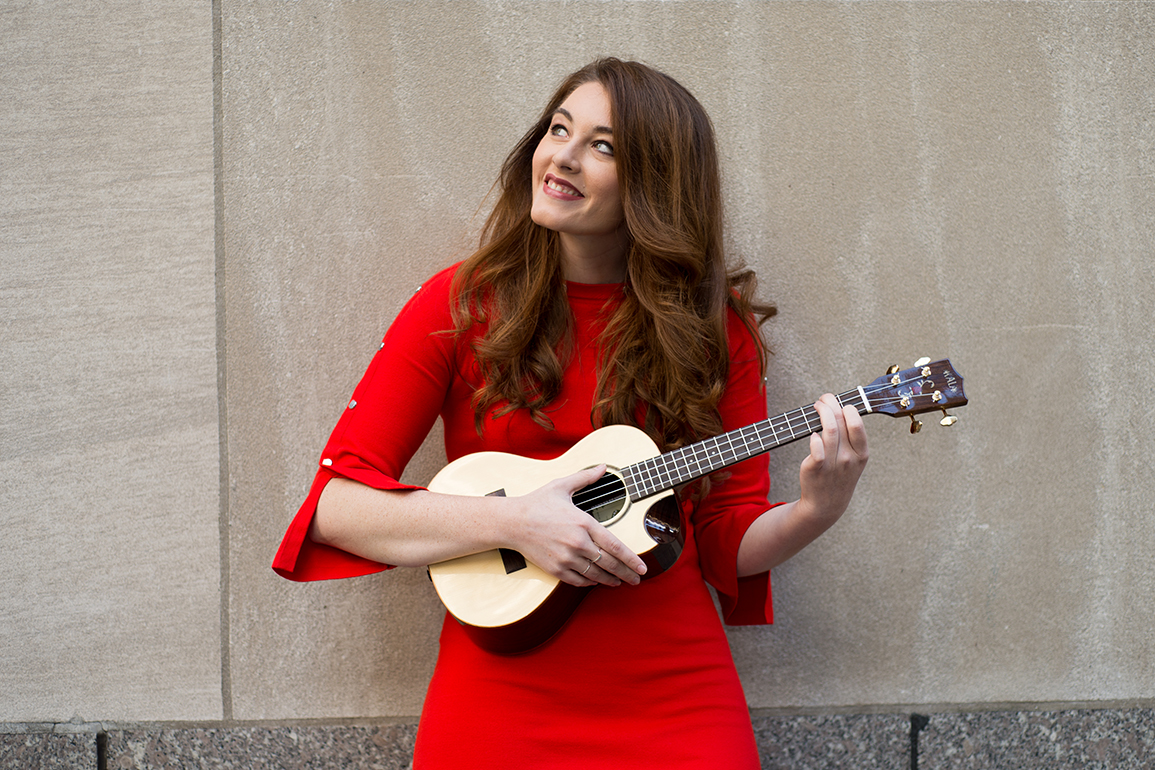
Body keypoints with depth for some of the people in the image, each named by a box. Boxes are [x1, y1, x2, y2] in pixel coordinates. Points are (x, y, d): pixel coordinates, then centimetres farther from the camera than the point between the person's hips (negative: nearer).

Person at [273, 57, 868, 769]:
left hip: (674, 703, 1)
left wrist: (817, 512, -16)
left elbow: (729, 543, 4)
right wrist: (512, 522, -19)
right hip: (499, 703, 0)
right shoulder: (462, 304, -2)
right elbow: (335, 504, -7)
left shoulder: (714, 325, 2)